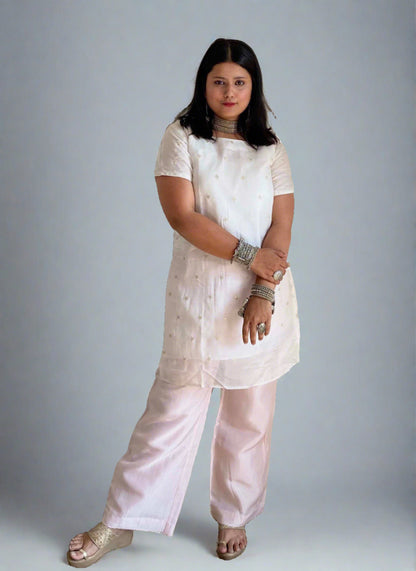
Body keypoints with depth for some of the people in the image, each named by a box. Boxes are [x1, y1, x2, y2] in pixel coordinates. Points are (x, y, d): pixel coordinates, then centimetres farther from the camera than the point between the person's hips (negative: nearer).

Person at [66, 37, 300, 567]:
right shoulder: (182, 137, 2)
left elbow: (281, 225, 0)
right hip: (200, 294, -3)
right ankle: (120, 521, 13)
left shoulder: (271, 149, 9)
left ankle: (234, 517, 29)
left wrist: (263, 293, -13)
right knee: (174, 406, -2)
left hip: (262, 300, 3)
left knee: (249, 415, 10)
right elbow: (184, 216, -10)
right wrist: (249, 255, -15)